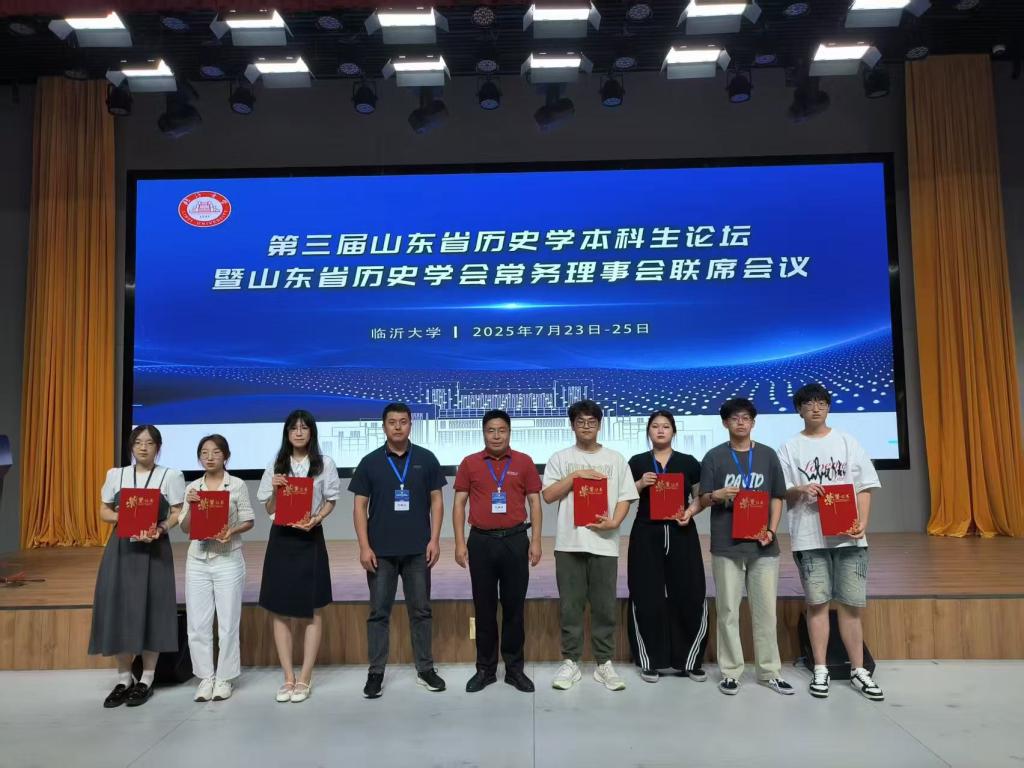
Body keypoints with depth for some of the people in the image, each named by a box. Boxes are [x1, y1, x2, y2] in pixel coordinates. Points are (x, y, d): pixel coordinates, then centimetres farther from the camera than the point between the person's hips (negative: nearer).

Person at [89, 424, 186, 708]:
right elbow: (104, 511, 10)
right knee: (119, 609, 2)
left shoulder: (171, 476, 0)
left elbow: (178, 514, -2)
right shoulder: (115, 474, 9)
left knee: (150, 610, -1)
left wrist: (160, 528, -21)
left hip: (154, 549, -3)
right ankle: (124, 679, 15)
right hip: (121, 548, 3)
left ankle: (146, 680, 10)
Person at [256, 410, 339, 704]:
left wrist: (315, 519, -14)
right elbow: (269, 509, 8)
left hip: (310, 539, -2)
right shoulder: (275, 466, 6)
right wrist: (275, 490, -12)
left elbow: (330, 501, 4)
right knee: (280, 611, 5)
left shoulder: (324, 464, 1)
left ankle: (304, 679, 11)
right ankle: (288, 678, 15)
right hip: (280, 539, 2)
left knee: (312, 612, 2)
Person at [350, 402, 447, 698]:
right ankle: (376, 673, 16)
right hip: (381, 550, 0)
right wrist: (364, 546, -7)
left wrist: (435, 539, -5)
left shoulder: (426, 459, 2)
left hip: (418, 549, 1)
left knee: (421, 610, 9)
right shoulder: (370, 462, 1)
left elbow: (436, 500, 4)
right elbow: (360, 506, 1)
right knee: (379, 612, 6)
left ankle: (425, 669, 21)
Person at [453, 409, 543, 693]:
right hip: (481, 541, 0)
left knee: (514, 606, 6)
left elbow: (534, 502, 4)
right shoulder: (469, 463, 3)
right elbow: (459, 504, 4)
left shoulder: (524, 462, 3)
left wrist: (536, 541, -3)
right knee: (484, 607, 8)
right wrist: (460, 542, -3)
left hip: (515, 541, 0)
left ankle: (515, 668, 18)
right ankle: (485, 669, 19)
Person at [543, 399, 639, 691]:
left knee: (605, 606, 5)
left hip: (604, 543, 1)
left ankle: (604, 664, 15)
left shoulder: (615, 459, 9)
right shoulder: (561, 458, 6)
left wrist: (614, 522, -11)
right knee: (570, 605, 5)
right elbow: (548, 496, -2)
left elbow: (625, 498, 6)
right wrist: (575, 475, -10)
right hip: (569, 543, 0)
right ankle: (570, 662, 15)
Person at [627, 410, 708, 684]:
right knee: (647, 598, -1)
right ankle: (650, 661, 12)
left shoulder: (689, 463, 6)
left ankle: (690, 660, 15)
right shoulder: (637, 462, 6)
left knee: (689, 596, -1)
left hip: (681, 534, 1)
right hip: (646, 534, 0)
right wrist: (640, 484, -10)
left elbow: (700, 497, 12)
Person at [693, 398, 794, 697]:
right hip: (727, 545, -1)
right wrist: (717, 495, -19)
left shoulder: (768, 455, 8)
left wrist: (771, 530, -5)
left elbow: (777, 497, 9)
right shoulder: (714, 456, 2)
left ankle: (769, 671, 19)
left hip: (762, 545, 2)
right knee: (728, 611, 4)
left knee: (766, 610, 7)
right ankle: (731, 672, 14)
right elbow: (704, 499, 3)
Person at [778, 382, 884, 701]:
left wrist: (862, 523, -9)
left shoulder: (846, 441, 8)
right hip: (809, 537, -1)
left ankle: (858, 670, 17)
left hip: (848, 536, 1)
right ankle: (820, 671, 12)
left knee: (851, 603, 5)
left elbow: (864, 487, 5)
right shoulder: (790, 447, 5)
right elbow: (780, 494, 5)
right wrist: (799, 490, -16)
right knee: (817, 602, 3)